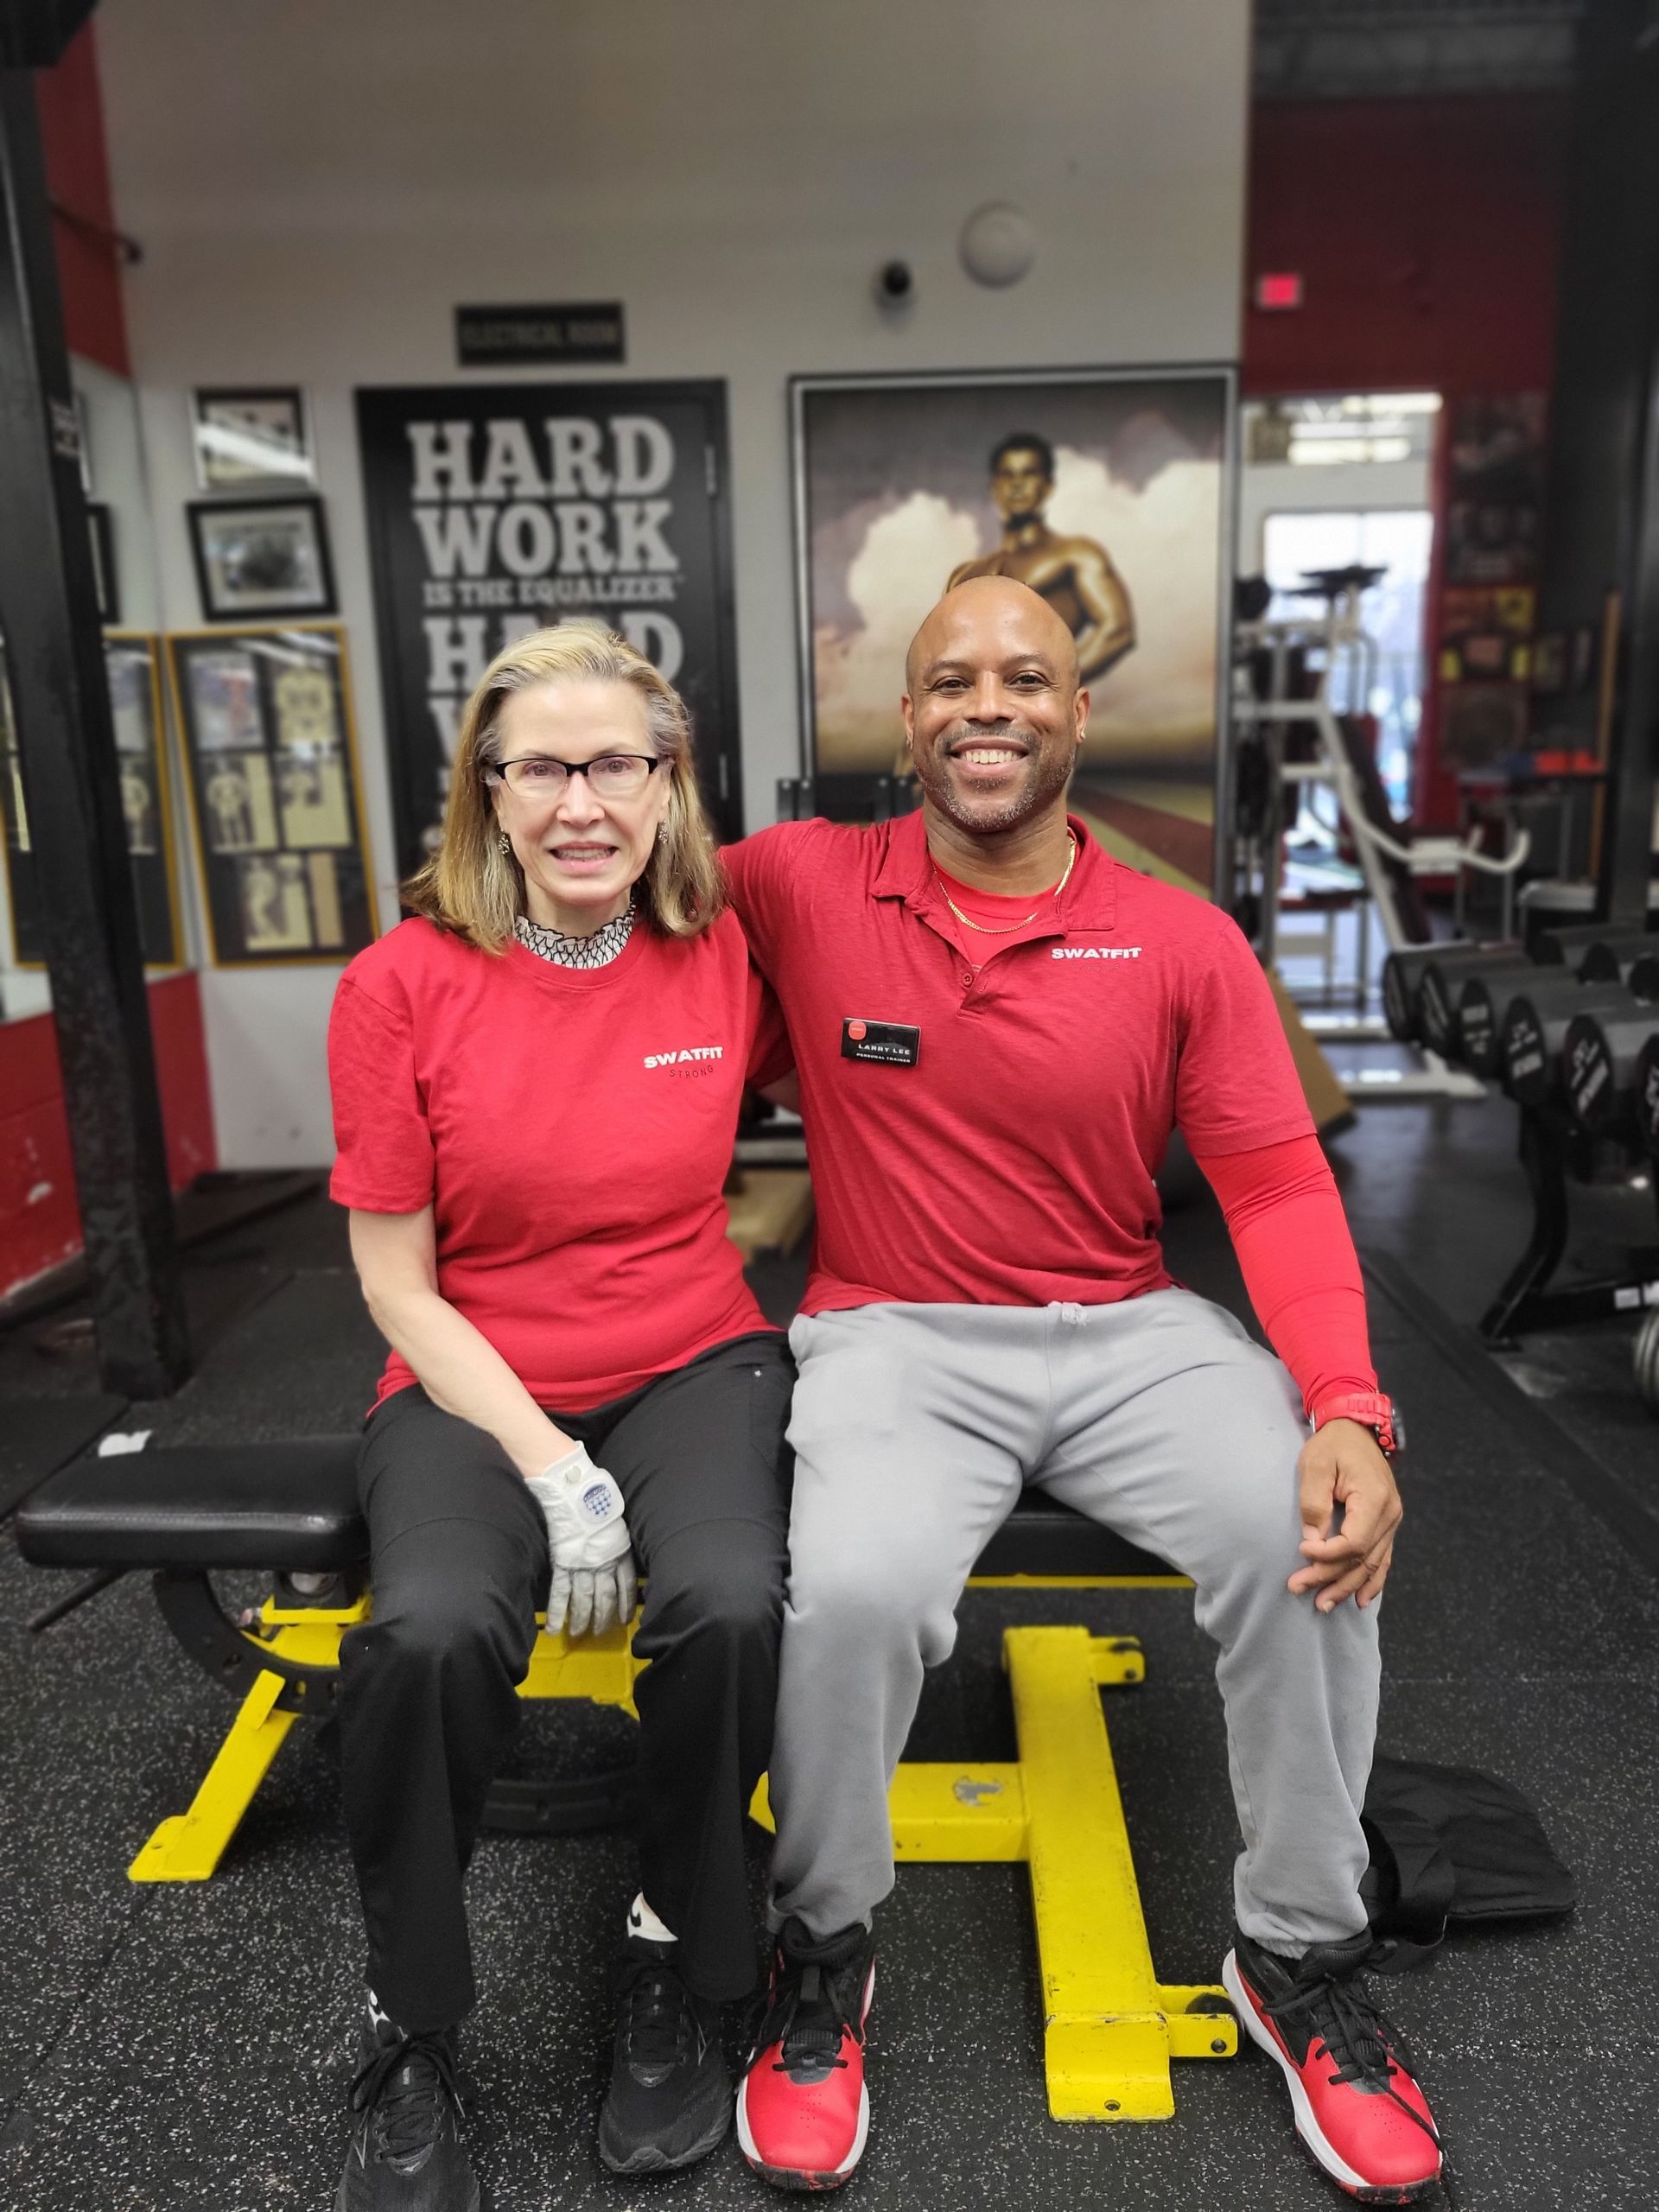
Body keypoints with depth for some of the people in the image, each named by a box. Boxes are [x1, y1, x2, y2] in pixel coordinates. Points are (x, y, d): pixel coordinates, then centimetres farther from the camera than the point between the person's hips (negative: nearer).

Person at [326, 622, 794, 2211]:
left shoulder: (729, 960, -2)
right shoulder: (402, 987, -7)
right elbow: (399, 1285, -5)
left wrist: (705, 1240, -1)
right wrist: (552, 1472, -14)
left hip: (693, 1368, 1)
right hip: (473, 1389, -1)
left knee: (734, 1604, -28)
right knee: (431, 1632, -29)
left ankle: (678, 1964, 4)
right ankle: (407, 2037, 1)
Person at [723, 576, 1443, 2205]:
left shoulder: (1186, 943, 1)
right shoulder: (803, 888, -1)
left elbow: (1279, 1190, -2)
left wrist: (1348, 1411, -15)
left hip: (1130, 1332, 2)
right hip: (895, 1336, -1)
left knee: (1313, 1542, -22)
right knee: (854, 1590, -30)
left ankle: (1300, 1958, 9)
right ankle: (822, 1955, 5)